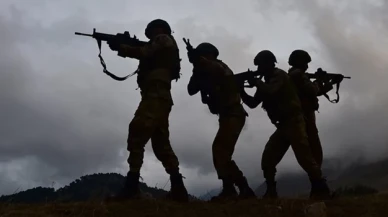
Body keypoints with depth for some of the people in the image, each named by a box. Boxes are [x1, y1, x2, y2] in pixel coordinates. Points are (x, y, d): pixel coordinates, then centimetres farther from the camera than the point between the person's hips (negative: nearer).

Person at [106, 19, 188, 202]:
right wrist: (123, 47, 17)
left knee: (136, 134, -20)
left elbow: (143, 53, -6)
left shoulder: (164, 39, 8)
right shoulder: (160, 51, 35)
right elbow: (145, 57, 25)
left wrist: (119, 47, 3)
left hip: (155, 97, -10)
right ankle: (178, 189, 3)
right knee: (161, 144, 6)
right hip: (160, 98, 10)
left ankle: (131, 186, -29)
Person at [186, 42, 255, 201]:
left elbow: (212, 69, -28)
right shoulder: (208, 73, 20)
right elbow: (191, 90, 11)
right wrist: (197, 71, -3)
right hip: (228, 116, 10)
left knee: (219, 149, -23)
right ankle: (245, 189, 13)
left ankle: (228, 190, -29)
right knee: (222, 153, 9)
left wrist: (197, 60, -16)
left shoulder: (220, 67, -3)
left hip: (233, 115, -10)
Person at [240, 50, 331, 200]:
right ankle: (271, 191, 9)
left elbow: (270, 91, -26)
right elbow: (253, 103, 19)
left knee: (304, 156, -15)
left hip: (293, 122, -9)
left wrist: (256, 82, -10)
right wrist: (241, 90, 5)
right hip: (282, 126, 9)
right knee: (268, 158, 2)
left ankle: (321, 189, -10)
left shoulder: (279, 75, -6)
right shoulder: (267, 82, 18)